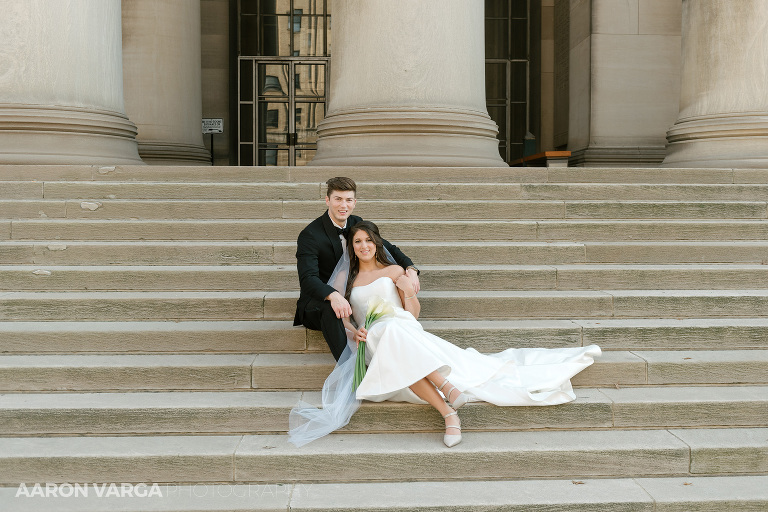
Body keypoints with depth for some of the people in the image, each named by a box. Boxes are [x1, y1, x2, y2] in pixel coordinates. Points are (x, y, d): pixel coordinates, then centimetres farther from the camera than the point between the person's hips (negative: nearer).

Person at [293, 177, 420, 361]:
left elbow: (388, 249, 11)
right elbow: (308, 278, -28)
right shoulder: (310, 235, -15)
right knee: (330, 310, -39)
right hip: (318, 302, -6)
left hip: (351, 300, 6)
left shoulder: (356, 224, 4)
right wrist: (333, 296, -49)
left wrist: (410, 269, -10)